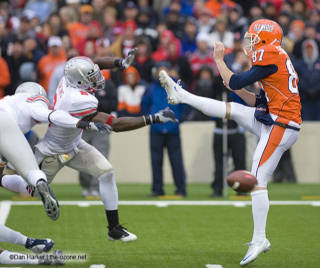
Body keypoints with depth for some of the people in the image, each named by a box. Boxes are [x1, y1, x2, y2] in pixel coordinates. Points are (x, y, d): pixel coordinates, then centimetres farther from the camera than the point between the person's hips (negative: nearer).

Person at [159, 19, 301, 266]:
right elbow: (261, 103, 22)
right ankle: (181, 95, 29)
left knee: (258, 180, -8)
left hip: (278, 129, -9)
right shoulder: (279, 61, 19)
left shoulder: (270, 58, -11)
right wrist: (237, 88, 16)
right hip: (275, 123, 9)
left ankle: (259, 240, -8)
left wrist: (219, 60, 4)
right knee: (233, 109, 15)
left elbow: (236, 83, -9)